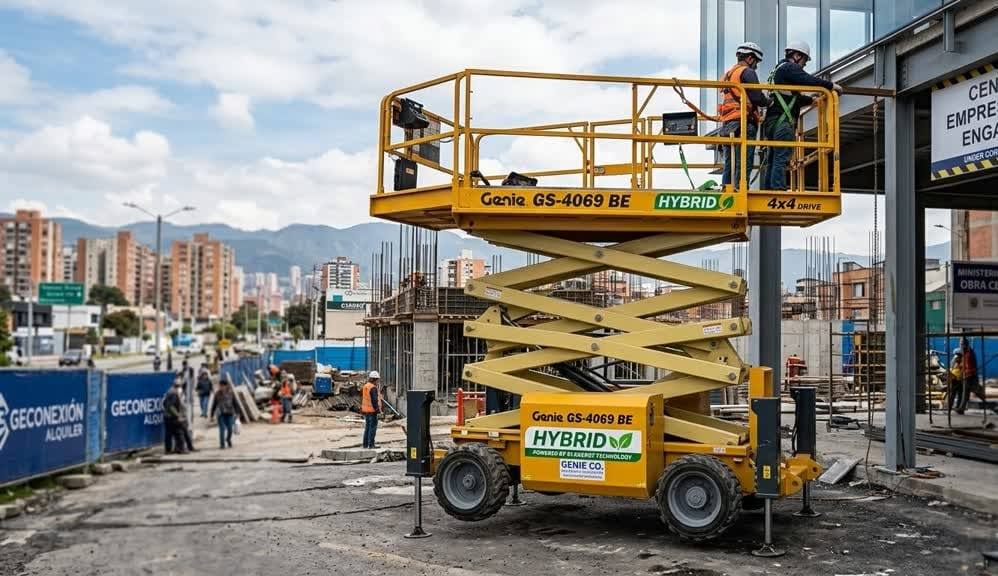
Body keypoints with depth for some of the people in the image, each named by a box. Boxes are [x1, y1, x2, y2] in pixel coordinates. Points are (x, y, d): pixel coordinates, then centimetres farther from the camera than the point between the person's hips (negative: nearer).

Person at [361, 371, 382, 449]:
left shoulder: (365, 386, 12)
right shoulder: (373, 388, -16)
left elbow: (362, 398, 17)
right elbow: (374, 400, -21)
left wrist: (361, 408, 22)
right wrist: (377, 409, -17)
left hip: (365, 410, 9)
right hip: (372, 410, -9)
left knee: (367, 426, 15)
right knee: (373, 427, -6)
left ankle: (365, 444, 17)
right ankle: (371, 445, -7)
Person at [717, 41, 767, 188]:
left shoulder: (726, 75, 24)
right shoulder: (747, 72, -2)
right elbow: (756, 97, -11)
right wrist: (768, 102, 7)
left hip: (726, 125, 8)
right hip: (743, 124, -8)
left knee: (729, 167, 9)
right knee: (743, 166, -11)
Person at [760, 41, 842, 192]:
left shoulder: (778, 70, 29)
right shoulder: (789, 68, -3)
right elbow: (808, 80, -17)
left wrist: (811, 100, 25)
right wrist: (831, 85, -8)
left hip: (771, 122, 10)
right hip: (782, 122, -10)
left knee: (773, 160, 8)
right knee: (782, 158, -14)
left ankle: (768, 190, 7)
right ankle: (778, 189, -20)